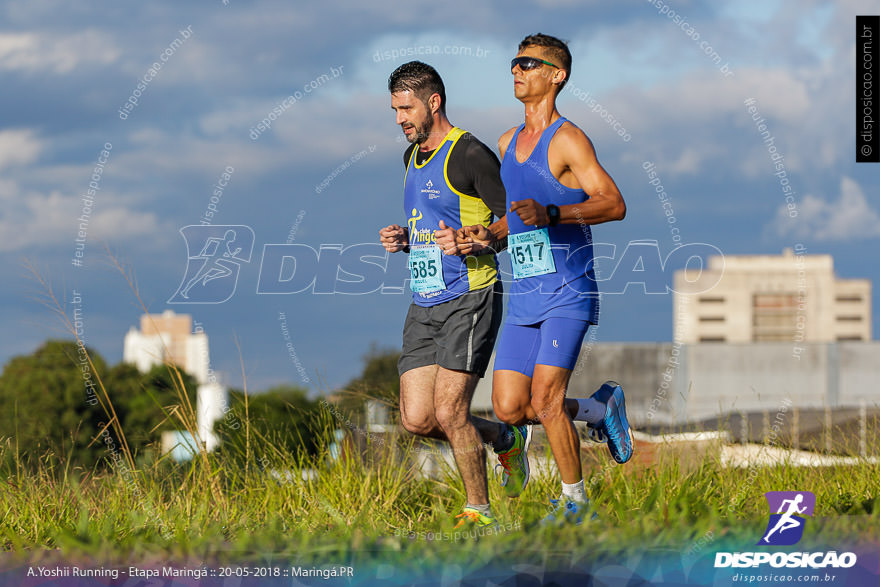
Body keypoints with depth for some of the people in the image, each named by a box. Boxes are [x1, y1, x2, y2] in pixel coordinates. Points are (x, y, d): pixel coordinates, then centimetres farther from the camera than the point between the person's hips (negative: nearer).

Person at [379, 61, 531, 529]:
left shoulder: (469, 154, -10)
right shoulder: (413, 156, 16)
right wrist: (403, 239, 9)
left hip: (470, 299, -8)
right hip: (424, 305, 8)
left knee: (449, 413, -12)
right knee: (417, 421, 0)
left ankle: (479, 511, 4)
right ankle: (508, 440, 24)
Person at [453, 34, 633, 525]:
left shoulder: (568, 140, -8)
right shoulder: (509, 143, 16)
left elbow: (614, 205, -19)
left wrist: (549, 214, -30)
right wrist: (487, 239, 7)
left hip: (568, 291, -7)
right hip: (525, 296, 7)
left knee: (545, 399, -15)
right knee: (509, 408, 0)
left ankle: (575, 499, 2)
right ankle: (601, 410, 22)